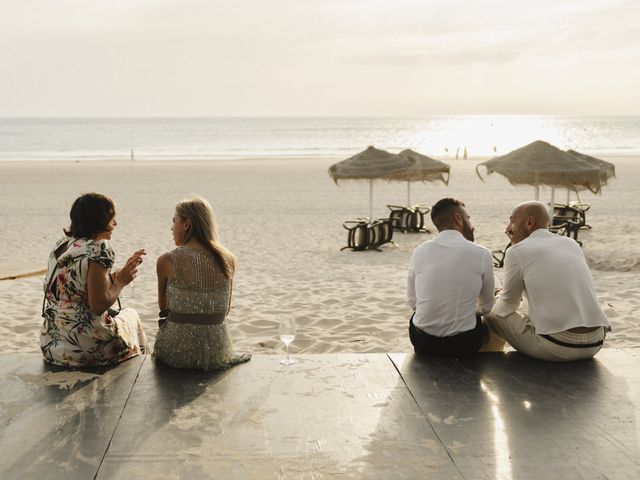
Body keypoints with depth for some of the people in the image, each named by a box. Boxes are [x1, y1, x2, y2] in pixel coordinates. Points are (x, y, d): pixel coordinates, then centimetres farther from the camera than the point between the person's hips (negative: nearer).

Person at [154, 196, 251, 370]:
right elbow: (225, 310, 9)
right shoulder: (228, 259, -2)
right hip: (216, 353, 3)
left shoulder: (167, 261, -11)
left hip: (178, 352, -3)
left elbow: (163, 306, 5)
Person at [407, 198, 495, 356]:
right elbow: (486, 307, 6)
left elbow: (412, 302, 8)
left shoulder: (419, 252, -3)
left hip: (423, 343, 2)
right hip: (464, 345, -1)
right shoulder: (481, 254, -7)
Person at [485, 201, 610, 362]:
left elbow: (506, 308, 11)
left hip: (555, 348, -6)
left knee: (493, 314, 11)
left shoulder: (516, 251, -1)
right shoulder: (572, 244, 16)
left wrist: (497, 300, 35)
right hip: (595, 344, 6)